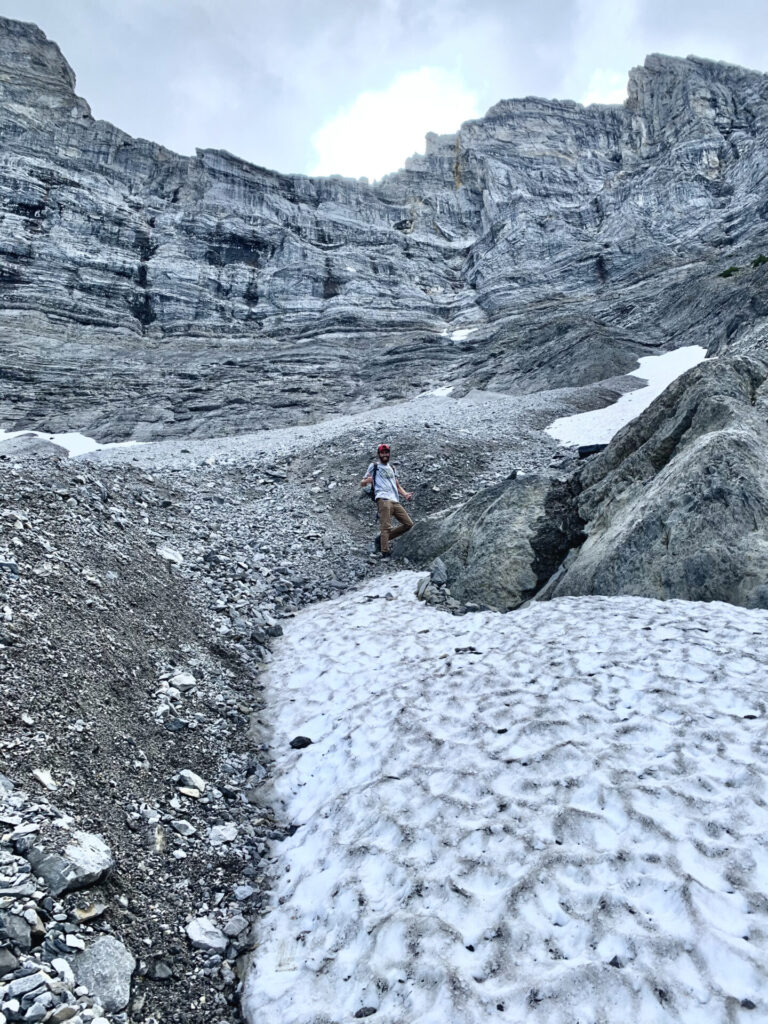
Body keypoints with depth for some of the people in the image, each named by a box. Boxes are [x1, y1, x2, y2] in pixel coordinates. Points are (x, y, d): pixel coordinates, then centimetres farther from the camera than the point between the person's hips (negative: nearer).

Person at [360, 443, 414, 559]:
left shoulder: (392, 468, 28)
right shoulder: (374, 466, 12)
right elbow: (362, 484, 9)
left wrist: (405, 494, 7)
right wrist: (367, 480, -15)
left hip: (395, 501, 6)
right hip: (383, 499, -6)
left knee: (408, 524, 1)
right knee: (386, 526, -17)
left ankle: (382, 538, 8)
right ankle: (385, 553, -18)